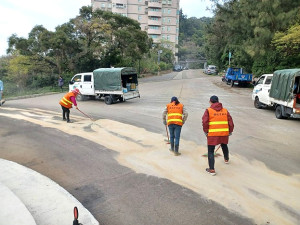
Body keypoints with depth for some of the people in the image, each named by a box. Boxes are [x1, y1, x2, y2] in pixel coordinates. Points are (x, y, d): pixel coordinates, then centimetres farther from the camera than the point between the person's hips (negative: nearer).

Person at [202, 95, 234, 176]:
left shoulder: (208, 110, -2)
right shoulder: (225, 110, 9)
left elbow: (205, 122, -11)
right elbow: (230, 122, 8)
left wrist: (206, 131, 2)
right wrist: (230, 131, 20)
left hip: (212, 134, -5)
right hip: (224, 133, 5)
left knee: (211, 151, 3)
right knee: (224, 146, 30)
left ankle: (212, 169, 0)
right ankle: (226, 159, 55)